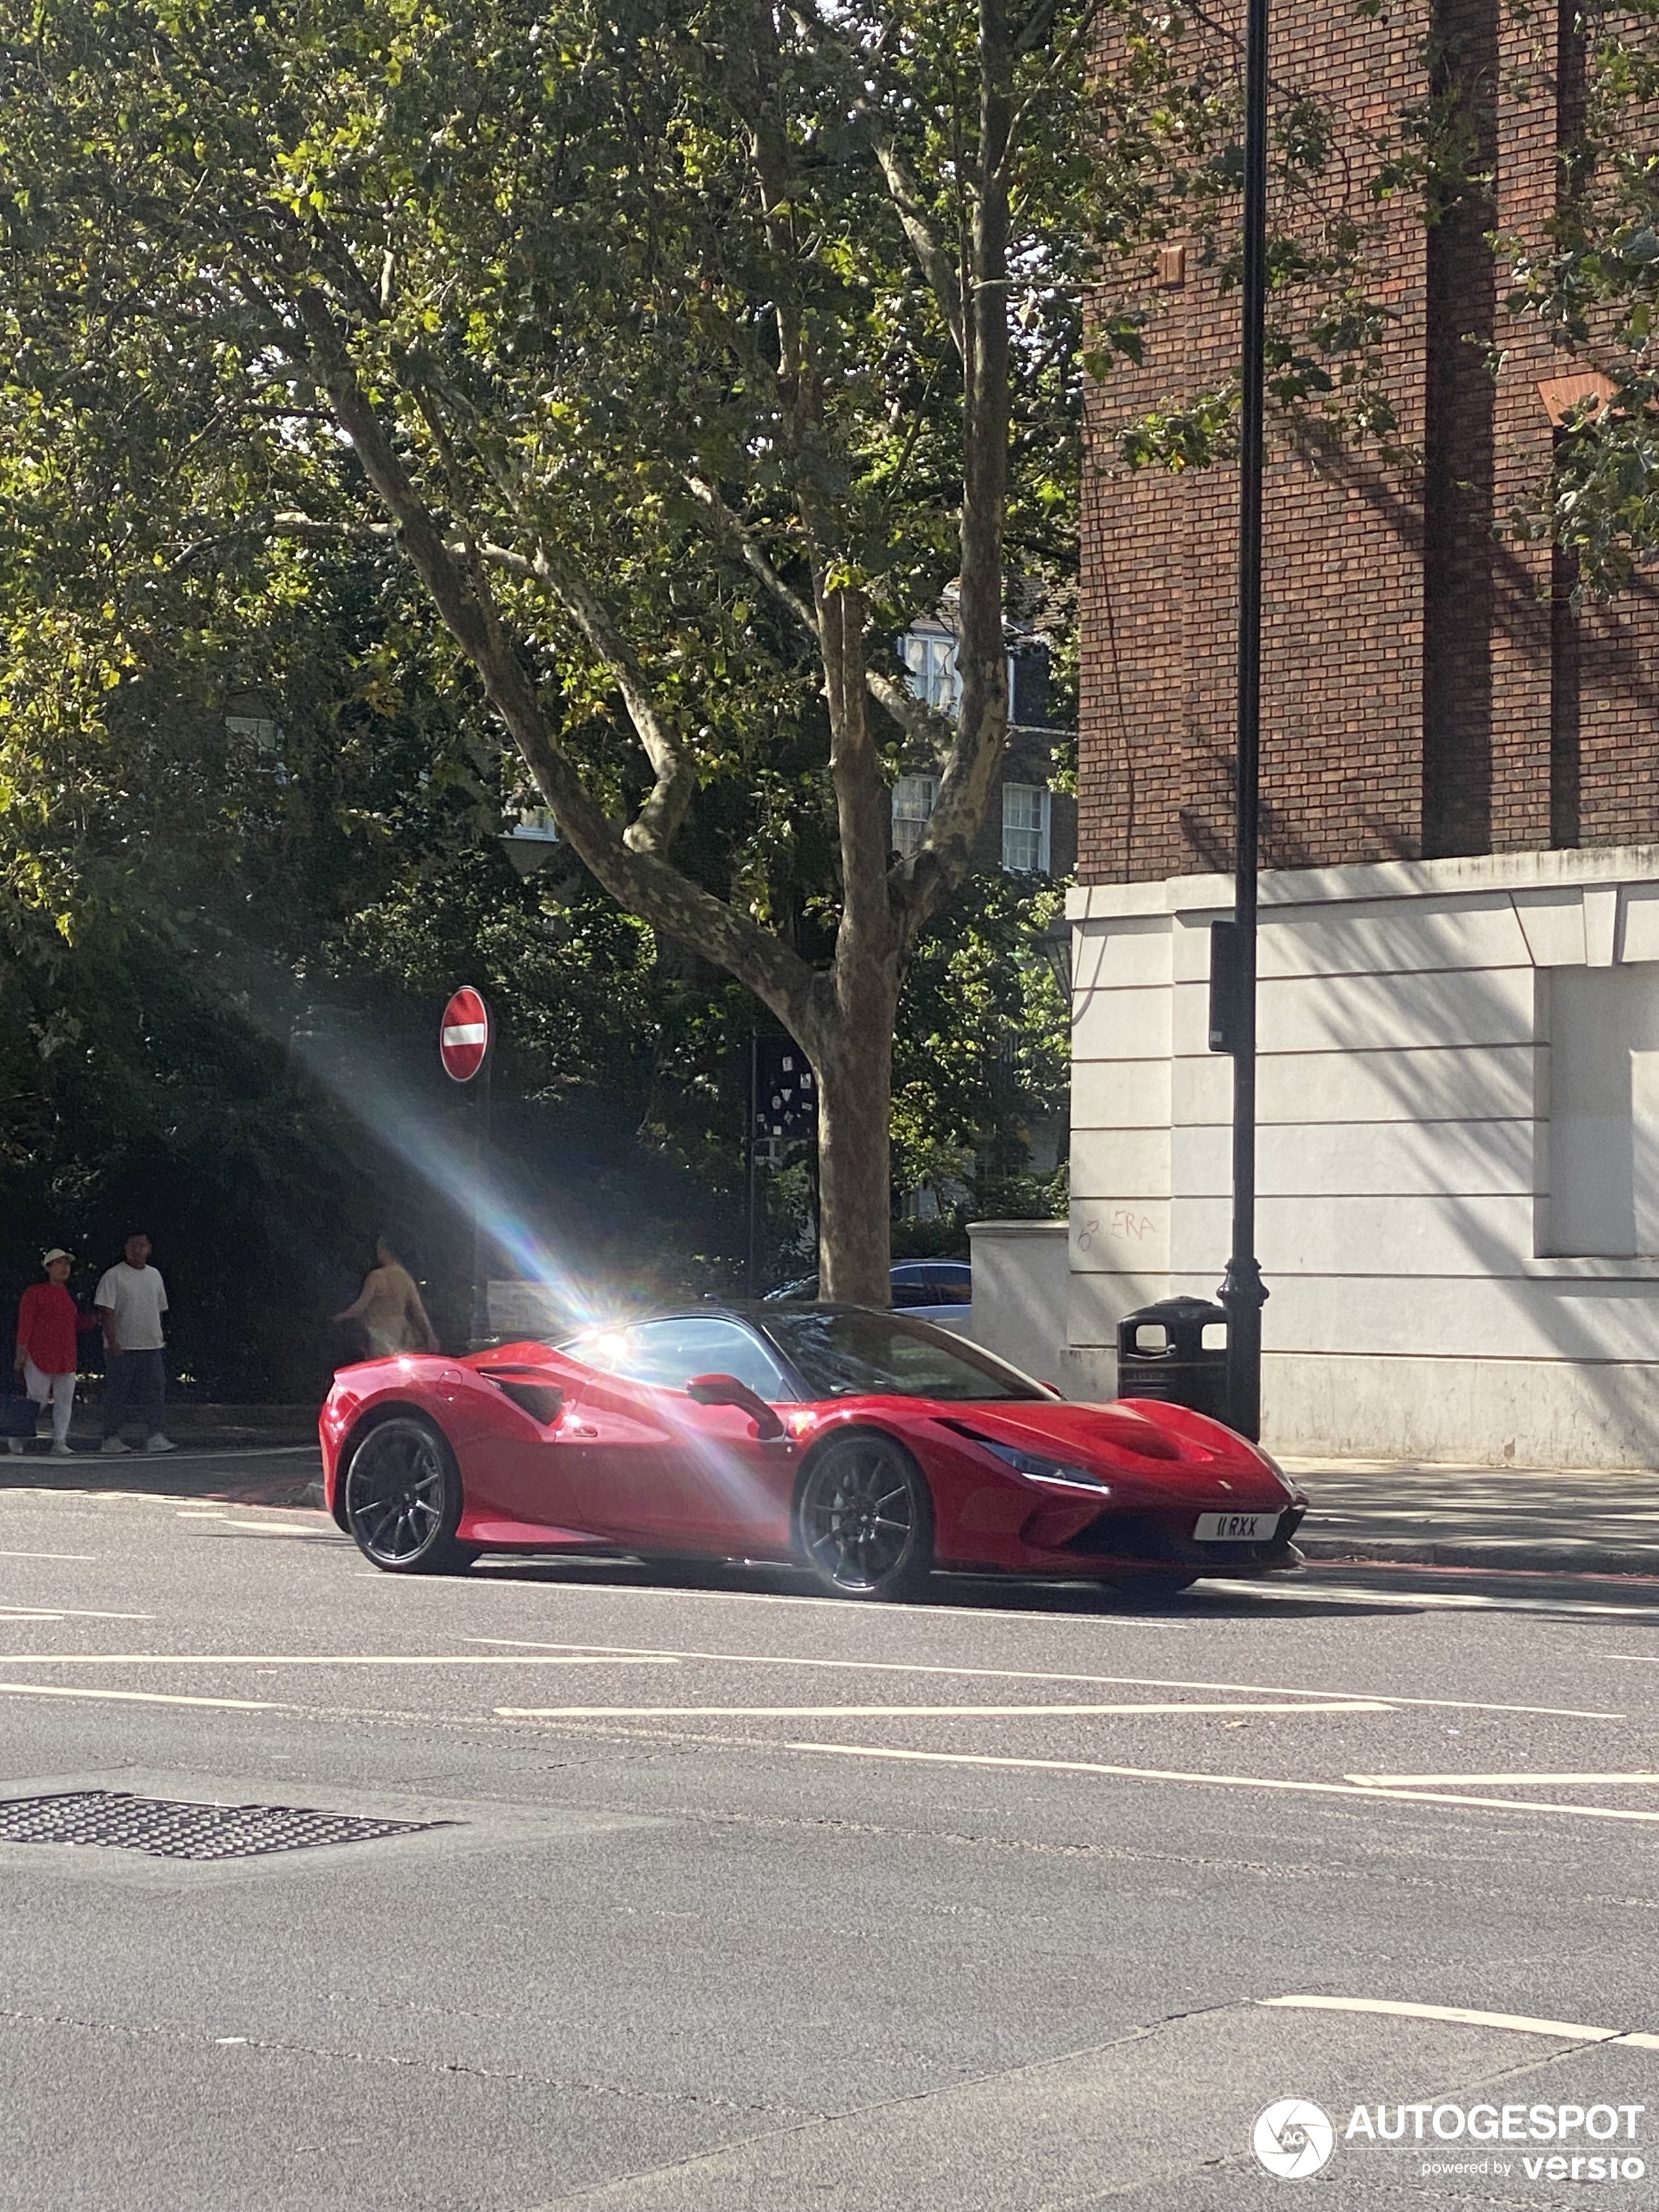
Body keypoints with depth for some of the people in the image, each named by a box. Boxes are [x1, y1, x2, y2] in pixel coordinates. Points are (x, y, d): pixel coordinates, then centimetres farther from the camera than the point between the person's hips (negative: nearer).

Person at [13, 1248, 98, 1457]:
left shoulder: (68, 1295, 16)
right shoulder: (35, 1293, -4)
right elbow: (25, 1324, -7)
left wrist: (90, 1323, 4)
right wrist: (21, 1353, -13)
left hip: (66, 1358, 6)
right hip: (40, 1357, -6)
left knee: (65, 1402, 1)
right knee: (38, 1400, -3)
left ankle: (60, 1442, 3)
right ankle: (17, 1434, 18)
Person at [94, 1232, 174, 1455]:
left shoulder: (154, 1275, 14)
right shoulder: (114, 1276, -5)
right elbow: (106, 1311, -12)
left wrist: (159, 1336, 16)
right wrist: (112, 1340, -20)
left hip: (151, 1345, 5)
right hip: (123, 1346, -5)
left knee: (156, 1390, -4)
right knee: (118, 1393, -1)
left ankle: (156, 1436, -5)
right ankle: (111, 1438, 7)